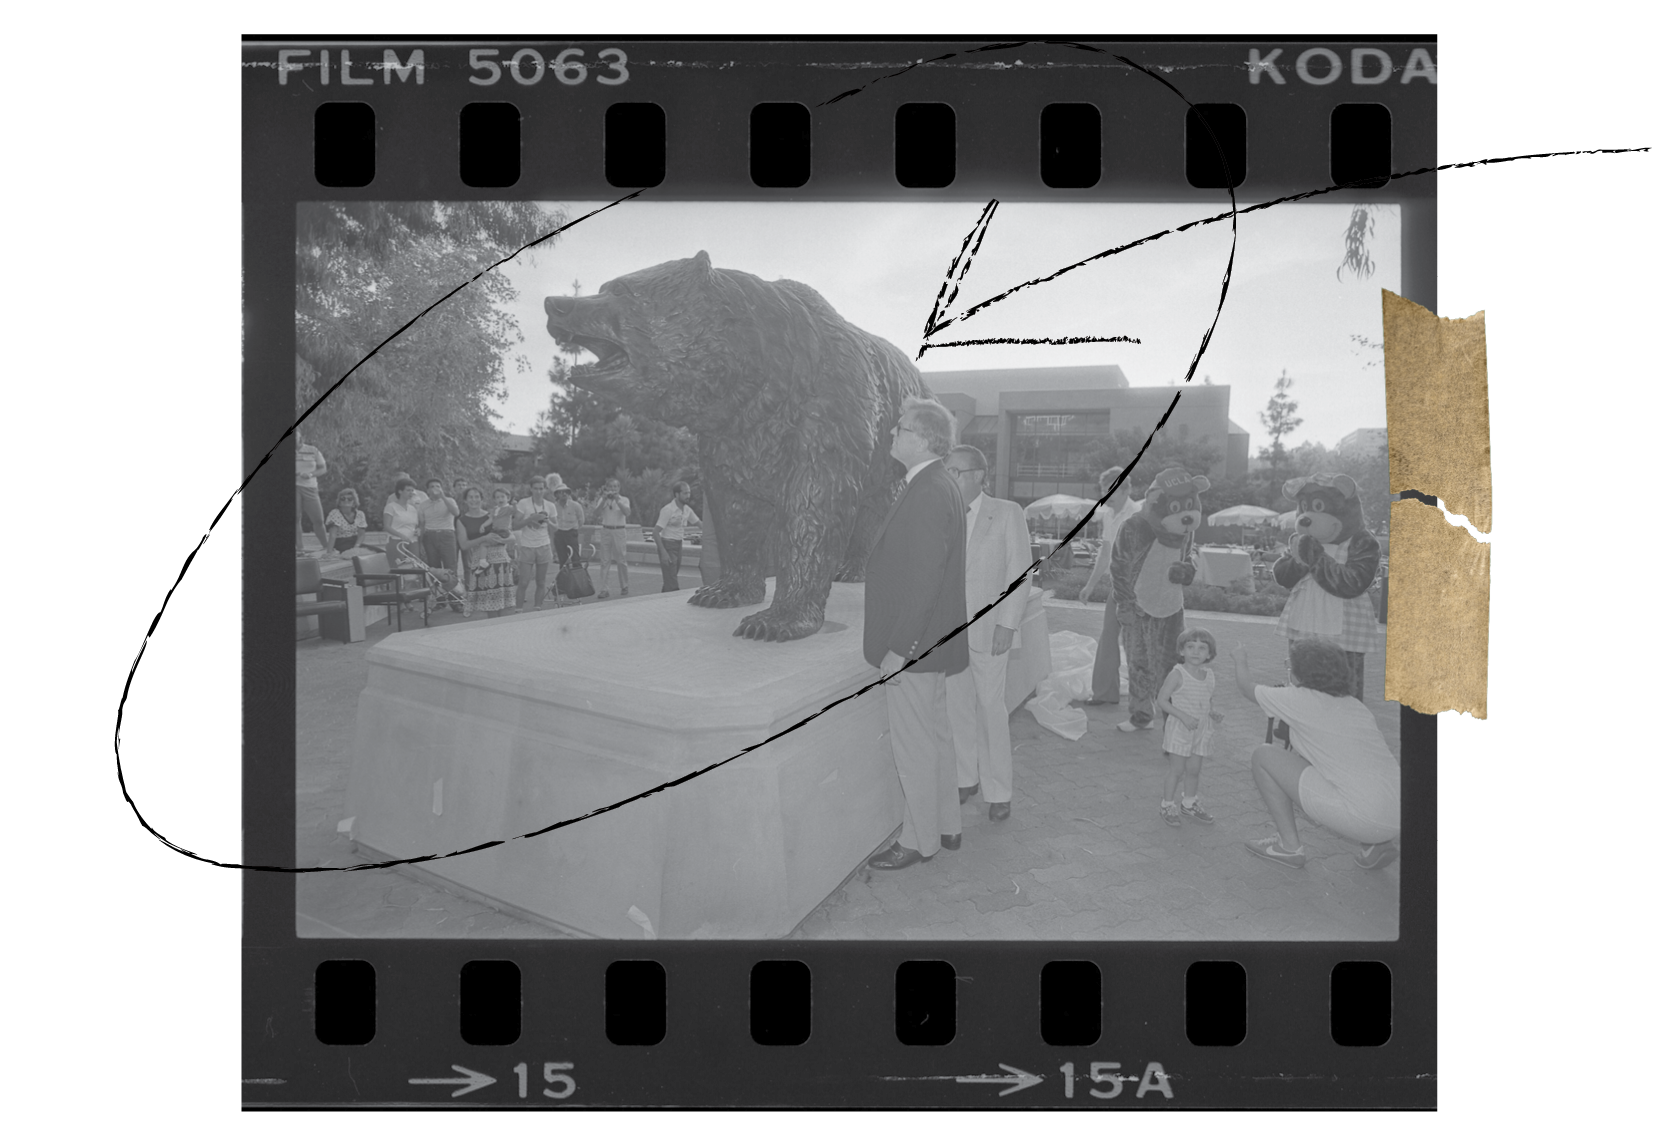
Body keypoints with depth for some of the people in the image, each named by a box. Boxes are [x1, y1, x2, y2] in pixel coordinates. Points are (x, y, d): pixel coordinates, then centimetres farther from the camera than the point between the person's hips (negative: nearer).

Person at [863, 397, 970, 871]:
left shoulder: (928, 494, -22)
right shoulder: (943, 489, 11)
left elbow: (923, 579, -25)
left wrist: (899, 650, -22)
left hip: (913, 648, -10)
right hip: (931, 642, 10)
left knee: (913, 745, 2)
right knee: (935, 735, 19)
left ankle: (920, 840, 14)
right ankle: (946, 826, 32)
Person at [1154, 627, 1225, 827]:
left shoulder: (1209, 677, 3)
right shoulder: (1177, 674, -14)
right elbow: (1162, 700, -15)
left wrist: (1214, 713, -5)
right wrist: (1184, 716, -22)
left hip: (1202, 730, 5)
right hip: (1179, 729, -5)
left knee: (1194, 769, 15)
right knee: (1177, 770, 0)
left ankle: (1189, 803, 34)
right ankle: (1167, 806, 16)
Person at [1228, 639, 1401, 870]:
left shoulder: (1300, 699, 0)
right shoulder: (1356, 706, 18)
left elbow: (1248, 688, 18)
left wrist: (1240, 661, 39)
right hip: (1394, 821, 7)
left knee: (1263, 756, 6)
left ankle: (1289, 846, 15)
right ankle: (1374, 845, 20)